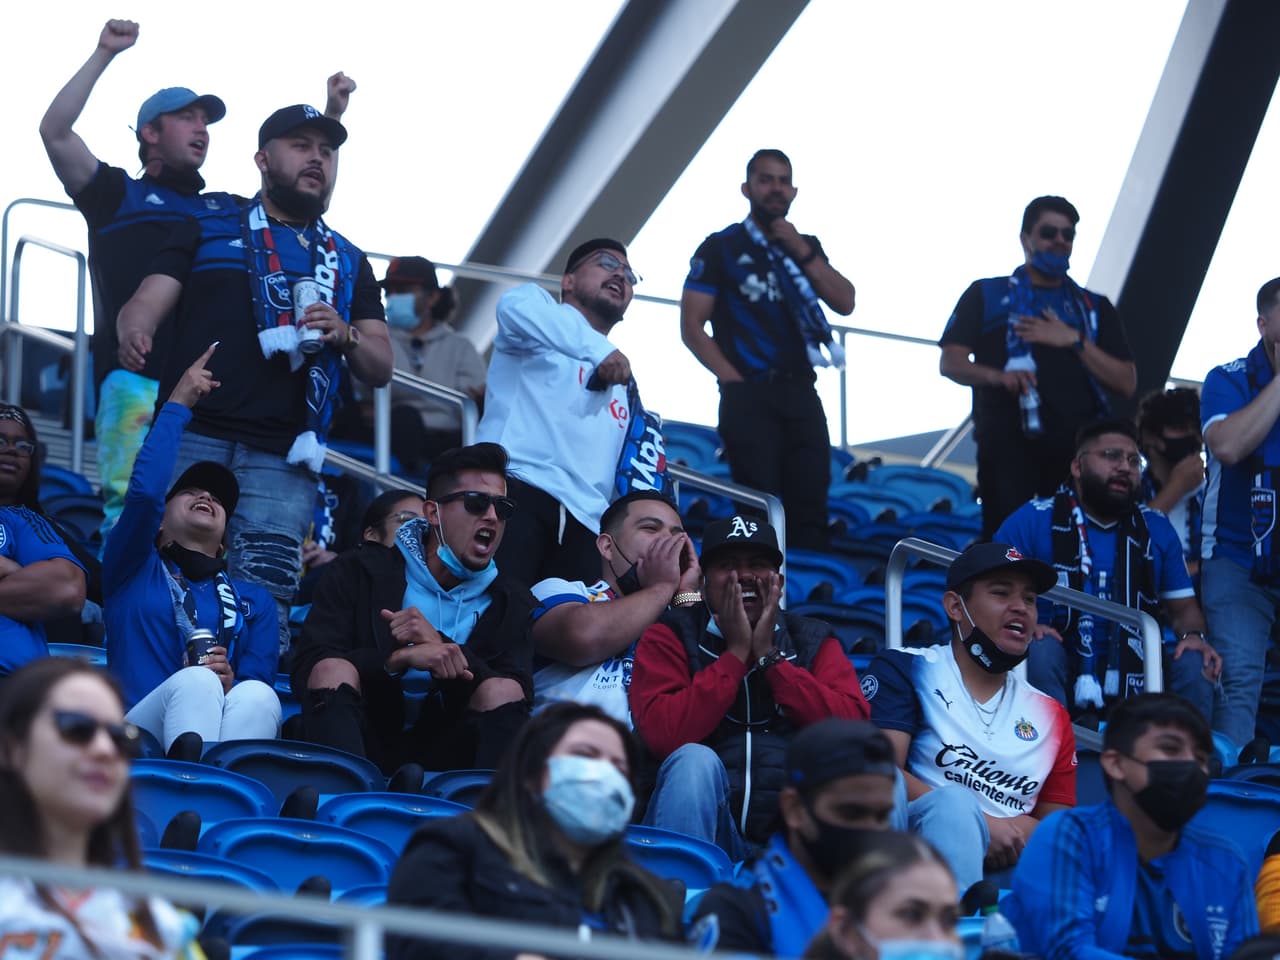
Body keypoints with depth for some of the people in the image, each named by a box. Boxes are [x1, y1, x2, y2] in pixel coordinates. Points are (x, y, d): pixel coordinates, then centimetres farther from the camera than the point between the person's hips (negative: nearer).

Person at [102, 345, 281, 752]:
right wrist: (177, 406, 16)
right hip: (139, 735, -2)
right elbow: (144, 490, 3)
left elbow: (257, 699, 16)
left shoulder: (254, 601, 29)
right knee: (194, 683, -38)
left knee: (256, 695, -35)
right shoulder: (134, 572, 24)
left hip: (229, 739, 2)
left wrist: (226, 686, -9)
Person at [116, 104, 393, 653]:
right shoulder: (207, 232, 18)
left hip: (281, 461, 1)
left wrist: (345, 337, -3)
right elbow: (146, 303, 5)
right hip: (191, 438, -1)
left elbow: (381, 370, 19)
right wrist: (135, 334, -20)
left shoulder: (348, 263, 25)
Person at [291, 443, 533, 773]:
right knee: (334, 669, -27)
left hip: (442, 755, 1)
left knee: (503, 690, -23)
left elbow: (518, 698, -3)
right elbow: (308, 668, -6)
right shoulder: (359, 573, 8)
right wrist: (400, 658, -22)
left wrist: (441, 646, -17)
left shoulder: (512, 602, 14)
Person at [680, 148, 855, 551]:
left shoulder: (806, 247, 17)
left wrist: (803, 254, -5)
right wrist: (734, 381, -8)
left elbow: (845, 303, 5)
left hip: (801, 393, 4)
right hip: (750, 395, -4)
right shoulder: (721, 247, 3)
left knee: (810, 509, -3)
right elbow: (692, 327, -1)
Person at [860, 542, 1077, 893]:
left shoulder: (1050, 716, 24)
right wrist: (984, 826, -14)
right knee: (952, 800, -37)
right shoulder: (905, 670, 11)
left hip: (1011, 866, 3)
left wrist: (1032, 833, -7)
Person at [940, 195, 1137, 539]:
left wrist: (1075, 341, 0)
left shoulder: (1095, 308, 23)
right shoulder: (987, 295, 17)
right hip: (1008, 442, -2)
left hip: (1077, 445, 2)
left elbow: (1127, 383, 13)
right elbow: (950, 362, 5)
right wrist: (996, 375, -16)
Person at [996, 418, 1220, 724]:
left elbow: (1183, 606, 16)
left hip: (1131, 682, 3)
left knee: (1192, 664, -22)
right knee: (1041, 649, -34)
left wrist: (1193, 635, -8)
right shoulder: (1034, 521, 1)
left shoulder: (1156, 529, 13)